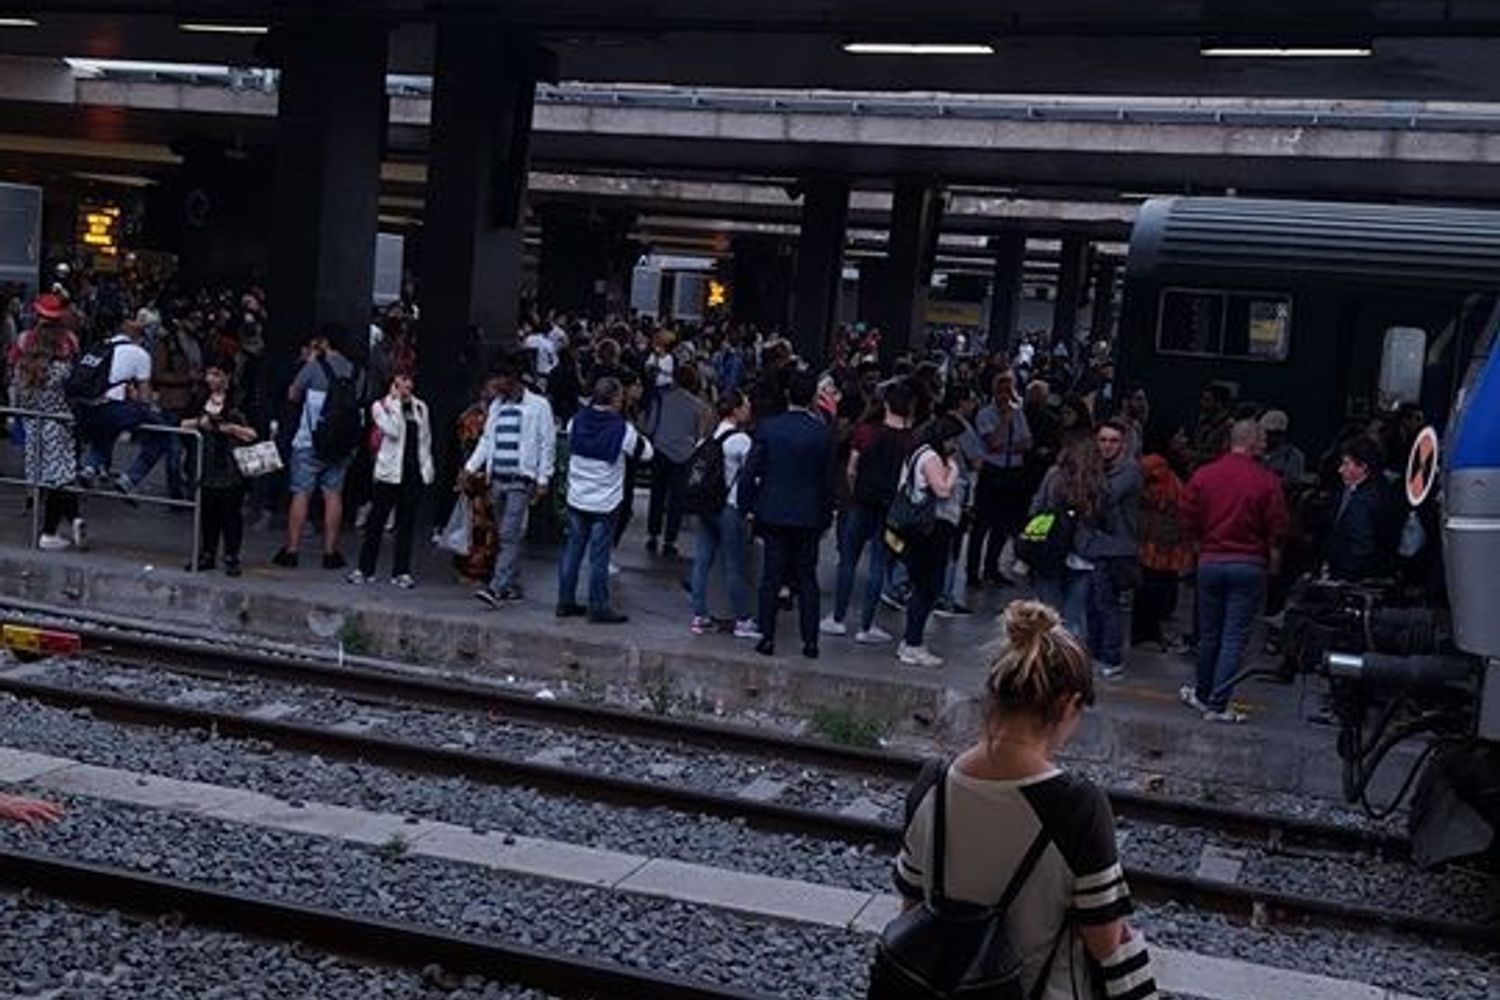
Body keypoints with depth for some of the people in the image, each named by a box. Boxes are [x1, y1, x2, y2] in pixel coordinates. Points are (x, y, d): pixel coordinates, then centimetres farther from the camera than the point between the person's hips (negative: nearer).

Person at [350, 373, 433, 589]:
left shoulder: (420, 407, 12)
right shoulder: (381, 406, 1)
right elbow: (393, 431, -16)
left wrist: (427, 469, 11)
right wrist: (396, 401, -12)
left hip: (414, 474, 3)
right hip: (389, 472, -3)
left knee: (407, 523, 5)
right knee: (376, 521, 1)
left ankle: (401, 572, 10)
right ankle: (364, 569, 10)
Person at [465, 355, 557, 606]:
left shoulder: (538, 406, -3)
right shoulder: (497, 406, 15)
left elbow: (547, 443, -4)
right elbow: (486, 439, 20)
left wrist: (543, 479, -9)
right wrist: (471, 467, 8)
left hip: (521, 480, -6)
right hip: (497, 479, 7)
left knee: (510, 535, -13)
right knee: (507, 535, 11)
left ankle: (497, 588, -20)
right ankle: (513, 585, 20)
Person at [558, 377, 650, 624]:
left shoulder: (576, 421, -3)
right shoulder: (622, 430, -16)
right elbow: (645, 453, -4)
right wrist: (638, 437, 14)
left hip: (576, 499, 5)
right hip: (604, 502, -5)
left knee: (573, 550, 14)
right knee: (599, 556, 2)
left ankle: (566, 602, 21)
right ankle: (598, 608, 8)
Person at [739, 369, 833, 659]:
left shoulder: (768, 428, -7)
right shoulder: (823, 433, -7)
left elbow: (750, 471, -5)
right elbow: (829, 478, 0)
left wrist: (746, 504, 5)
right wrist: (827, 513, 11)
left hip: (773, 512, 0)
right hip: (809, 515, 0)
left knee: (771, 576, 6)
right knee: (807, 578, 8)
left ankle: (768, 638, 7)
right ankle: (810, 641, 8)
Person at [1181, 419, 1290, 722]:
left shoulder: (1203, 476, -2)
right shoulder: (1267, 482, -9)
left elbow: (1189, 522, 1)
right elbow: (1277, 531, -7)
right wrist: (1273, 563, 8)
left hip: (1210, 561, 3)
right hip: (1250, 565, -3)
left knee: (1208, 634, 16)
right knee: (1235, 638, 1)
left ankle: (1202, 694, 29)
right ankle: (1218, 705, 0)